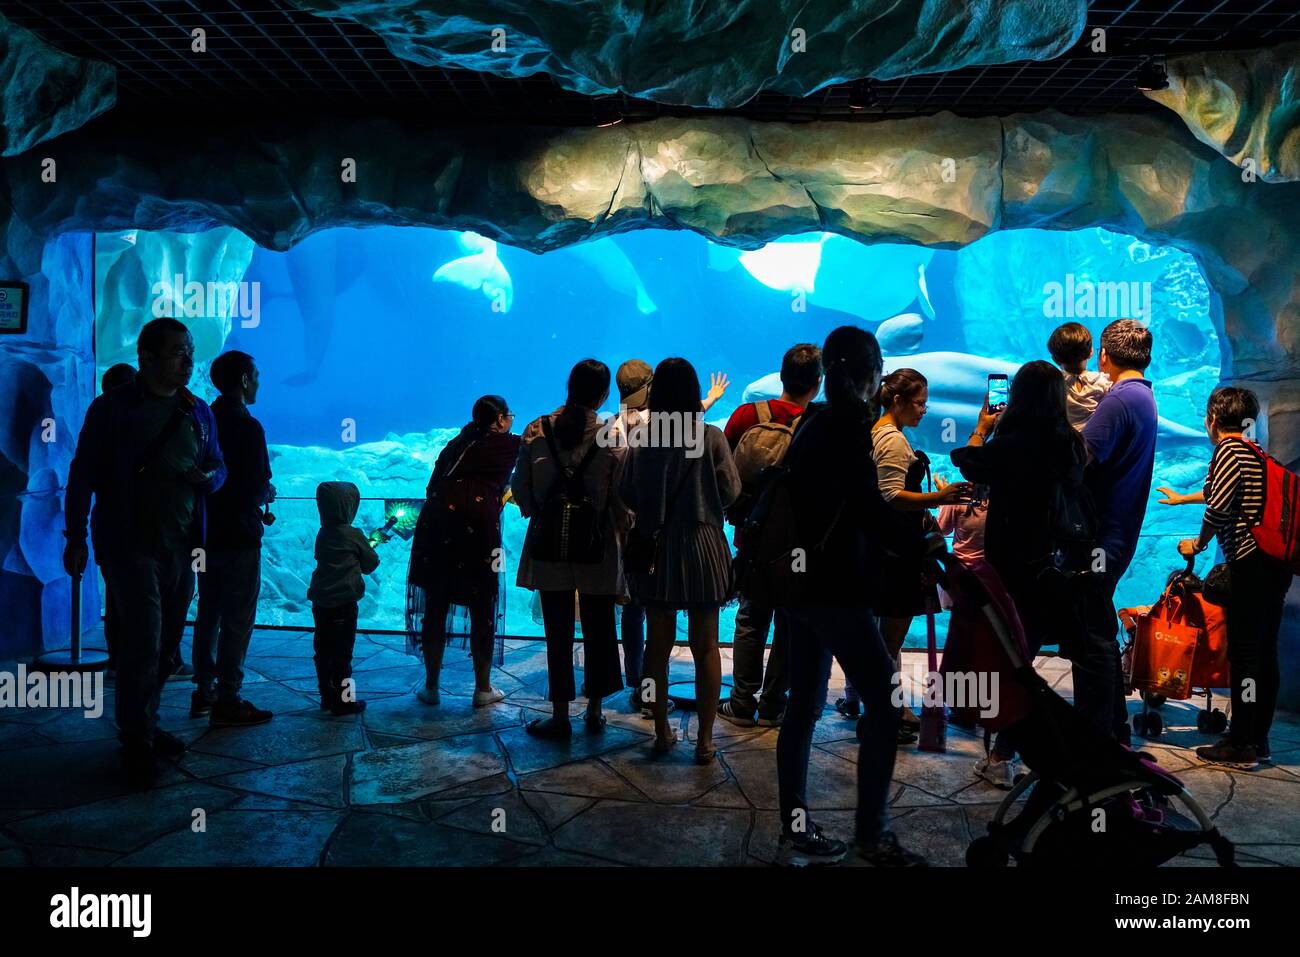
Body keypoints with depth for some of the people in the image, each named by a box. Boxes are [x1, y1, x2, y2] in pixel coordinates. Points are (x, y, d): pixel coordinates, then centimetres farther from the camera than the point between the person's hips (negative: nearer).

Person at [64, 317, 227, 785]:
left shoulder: (199, 413, 8)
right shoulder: (112, 408, -5)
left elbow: (218, 466, 16)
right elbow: (83, 474, -4)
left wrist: (208, 477, -8)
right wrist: (76, 537, -6)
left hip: (182, 547, 5)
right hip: (130, 547, -5)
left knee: (166, 645, 12)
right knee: (144, 643, -5)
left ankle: (145, 725, 28)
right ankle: (137, 742, 10)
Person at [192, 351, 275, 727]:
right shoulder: (247, 426, -15)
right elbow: (256, 487, -20)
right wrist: (268, 495, 2)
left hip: (206, 535, 8)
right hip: (239, 537, -8)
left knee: (208, 613, 16)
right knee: (237, 620, -1)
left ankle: (204, 693, 24)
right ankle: (227, 702, 2)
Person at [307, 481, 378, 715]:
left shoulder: (322, 534, 8)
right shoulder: (354, 535, -11)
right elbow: (370, 564, -3)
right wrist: (372, 549, 19)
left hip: (320, 602, 6)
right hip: (344, 603, -6)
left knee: (323, 651, 12)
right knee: (342, 653, -1)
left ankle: (327, 697, 23)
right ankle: (342, 700, 5)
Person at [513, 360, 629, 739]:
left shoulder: (537, 431, -4)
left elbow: (520, 490, 0)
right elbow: (620, 496, -9)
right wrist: (622, 526, 9)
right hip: (598, 548, -1)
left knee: (558, 631, 9)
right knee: (598, 629, 14)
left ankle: (560, 717, 15)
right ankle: (594, 711, 24)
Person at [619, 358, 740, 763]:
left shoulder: (640, 438, -6)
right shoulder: (711, 437, -10)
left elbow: (626, 494, -1)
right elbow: (731, 491, -7)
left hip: (654, 548, 2)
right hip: (701, 546, -1)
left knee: (658, 642, 13)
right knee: (705, 646, 9)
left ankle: (662, 732, 22)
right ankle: (704, 740, 13)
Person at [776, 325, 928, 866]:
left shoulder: (813, 422, 14)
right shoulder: (851, 423, -11)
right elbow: (869, 508, -18)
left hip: (802, 579, 9)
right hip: (836, 587, -9)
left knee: (804, 704, 10)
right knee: (884, 701, -2)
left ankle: (794, 831, 16)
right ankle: (870, 835, 3)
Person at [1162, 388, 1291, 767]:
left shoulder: (1228, 450, -7)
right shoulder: (1254, 452, 21)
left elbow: (1219, 507, -18)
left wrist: (1198, 543, -2)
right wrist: (1181, 498, 53)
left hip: (1250, 562, -9)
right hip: (1276, 564, 9)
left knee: (1244, 654, -5)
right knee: (1265, 654, 12)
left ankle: (1241, 744, -2)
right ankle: (1259, 739, 20)